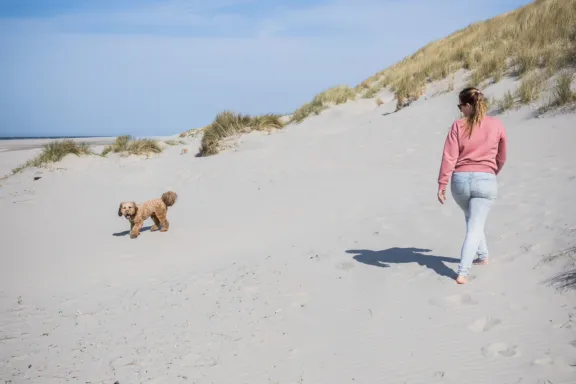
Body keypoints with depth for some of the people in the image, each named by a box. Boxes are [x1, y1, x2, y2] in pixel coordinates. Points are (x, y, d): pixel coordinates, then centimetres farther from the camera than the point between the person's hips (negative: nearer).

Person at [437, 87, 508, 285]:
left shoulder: (458, 126, -4)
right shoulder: (497, 125, 2)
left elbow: (449, 157, -9)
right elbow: (501, 157, 14)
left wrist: (442, 185, -5)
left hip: (460, 180, 1)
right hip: (485, 180, -1)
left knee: (472, 221, 26)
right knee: (475, 227, 0)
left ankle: (482, 255, 40)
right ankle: (463, 272, -10)